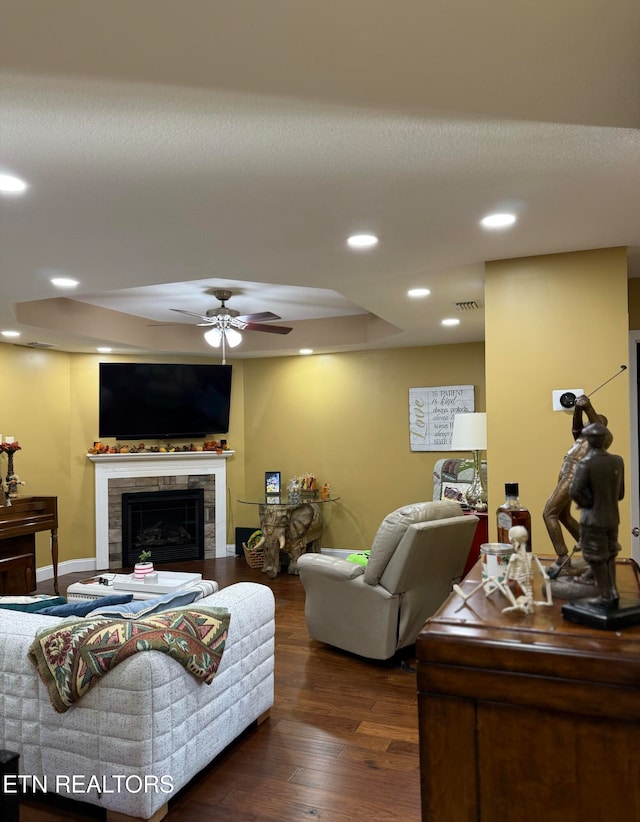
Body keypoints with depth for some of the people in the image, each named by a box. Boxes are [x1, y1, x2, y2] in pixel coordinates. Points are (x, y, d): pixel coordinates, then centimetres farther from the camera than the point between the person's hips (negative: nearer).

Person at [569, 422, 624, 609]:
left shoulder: (586, 463, -19)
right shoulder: (618, 461, -2)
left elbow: (574, 491, -27)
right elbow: (620, 492, 6)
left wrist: (587, 504, -9)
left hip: (593, 519, -6)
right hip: (613, 517, 6)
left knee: (596, 559, 8)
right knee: (609, 556, 21)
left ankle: (606, 596, 15)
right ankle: (613, 593, 26)